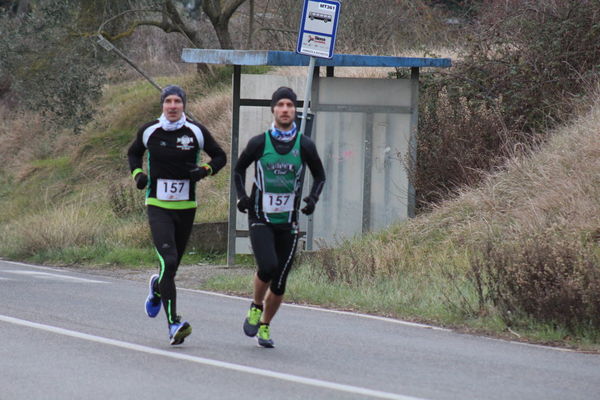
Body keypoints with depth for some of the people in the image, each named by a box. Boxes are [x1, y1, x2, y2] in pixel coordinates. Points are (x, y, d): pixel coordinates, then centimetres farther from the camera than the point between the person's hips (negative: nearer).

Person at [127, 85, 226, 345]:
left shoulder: (196, 132, -1)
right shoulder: (149, 132, 0)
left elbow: (220, 157, 10)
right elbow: (133, 153, 20)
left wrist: (205, 170, -10)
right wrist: (137, 174, 1)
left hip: (186, 207, 2)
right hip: (158, 207, -2)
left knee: (172, 266, 11)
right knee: (168, 261, -19)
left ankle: (157, 288, 50)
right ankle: (173, 324, -21)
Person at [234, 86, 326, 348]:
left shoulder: (305, 146, -1)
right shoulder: (259, 143, -4)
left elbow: (319, 176, 14)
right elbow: (239, 169, 13)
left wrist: (313, 199, -4)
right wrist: (241, 196, -3)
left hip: (288, 222, 2)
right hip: (260, 219, -2)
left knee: (279, 283, 2)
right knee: (267, 266, -24)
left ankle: (264, 327, 24)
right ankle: (256, 307, 5)